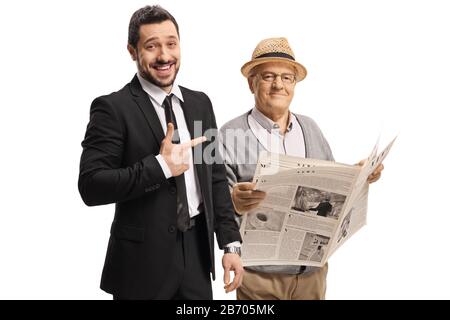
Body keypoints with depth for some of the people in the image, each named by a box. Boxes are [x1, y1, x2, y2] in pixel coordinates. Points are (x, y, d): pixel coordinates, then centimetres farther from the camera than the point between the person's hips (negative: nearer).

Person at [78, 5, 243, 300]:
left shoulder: (200, 103, 7)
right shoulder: (113, 108, -10)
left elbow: (216, 177, 10)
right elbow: (91, 186, -17)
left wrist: (231, 243, 6)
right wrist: (160, 166, -22)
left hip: (197, 251, 5)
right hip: (143, 259, -5)